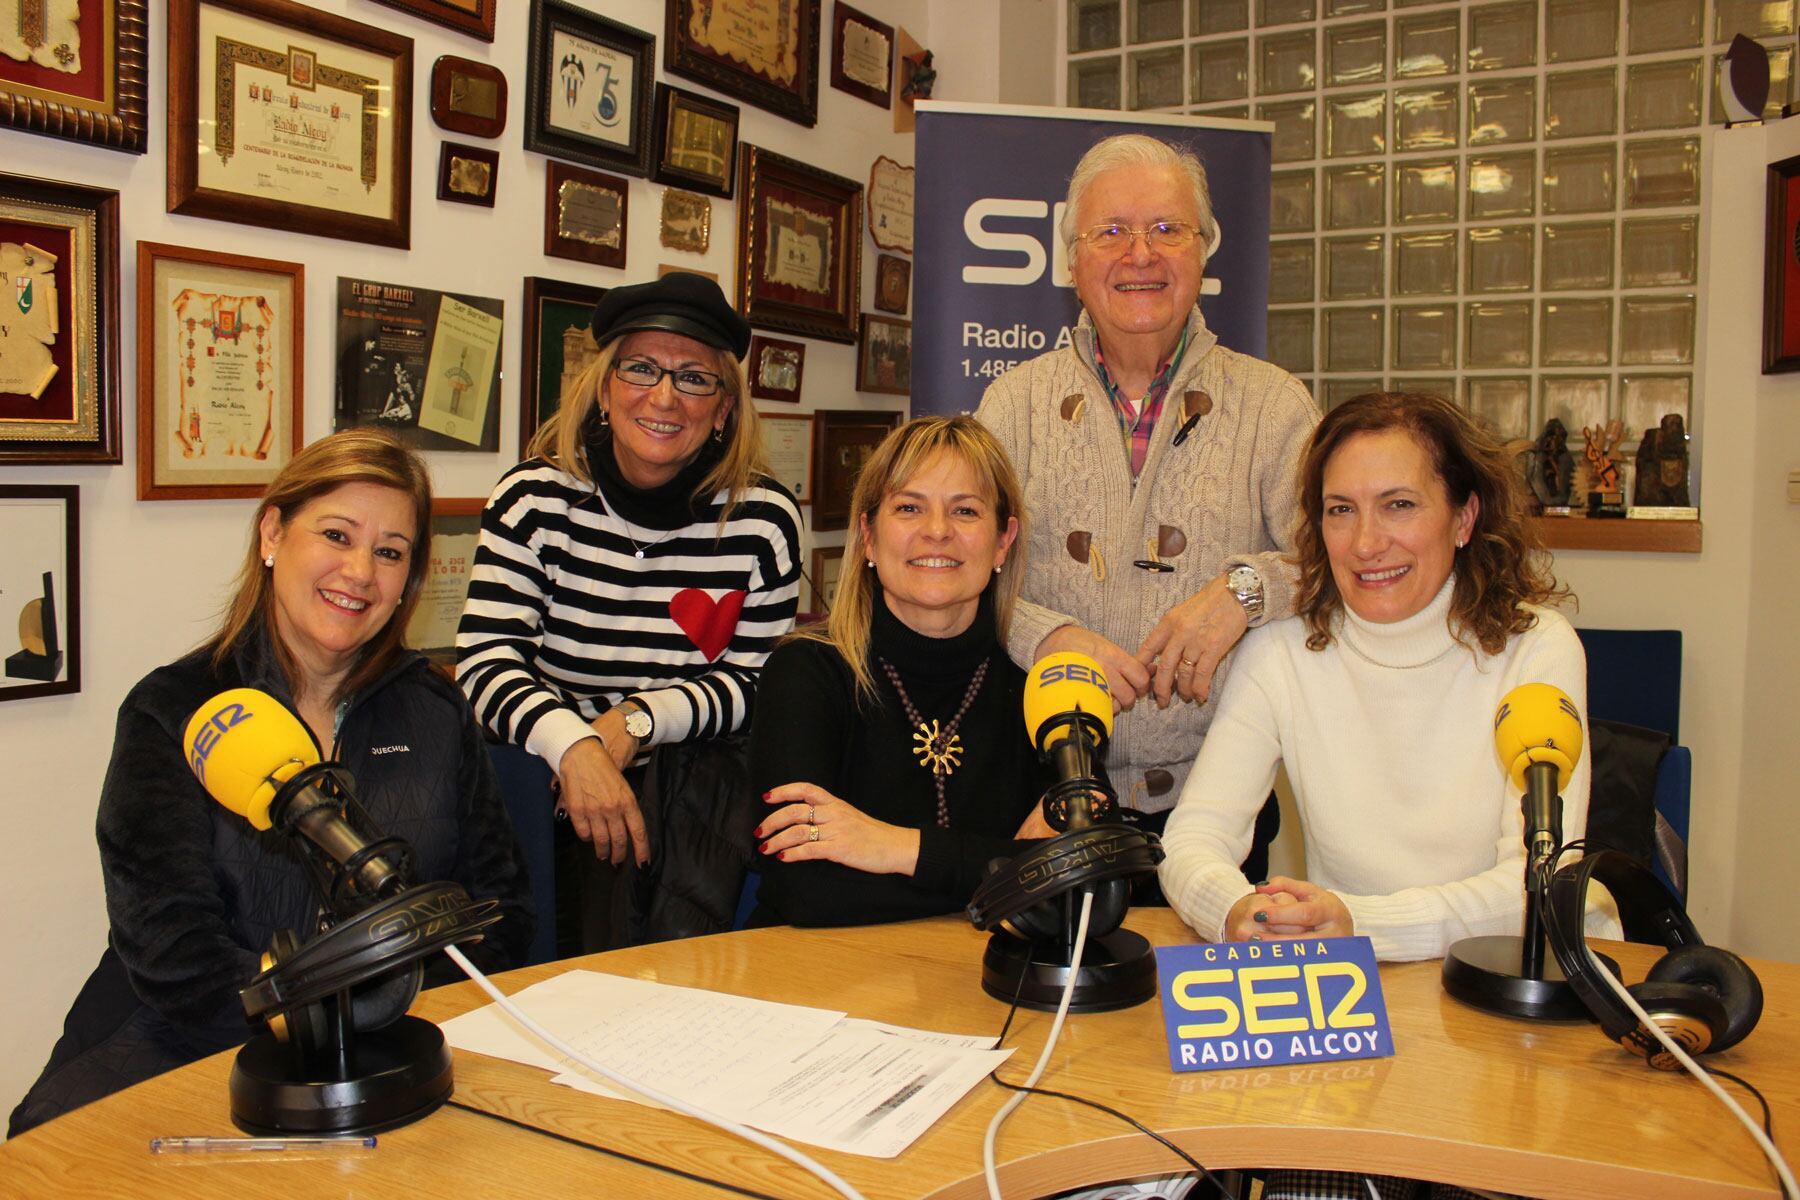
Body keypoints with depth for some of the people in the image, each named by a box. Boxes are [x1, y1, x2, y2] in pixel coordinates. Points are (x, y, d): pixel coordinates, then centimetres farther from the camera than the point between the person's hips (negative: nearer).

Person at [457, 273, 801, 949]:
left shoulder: (764, 519, -4)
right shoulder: (536, 499, -4)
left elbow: (754, 682, 0)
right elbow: (486, 659, -11)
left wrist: (637, 720, -16)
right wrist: (574, 745, -29)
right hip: (550, 787, 1)